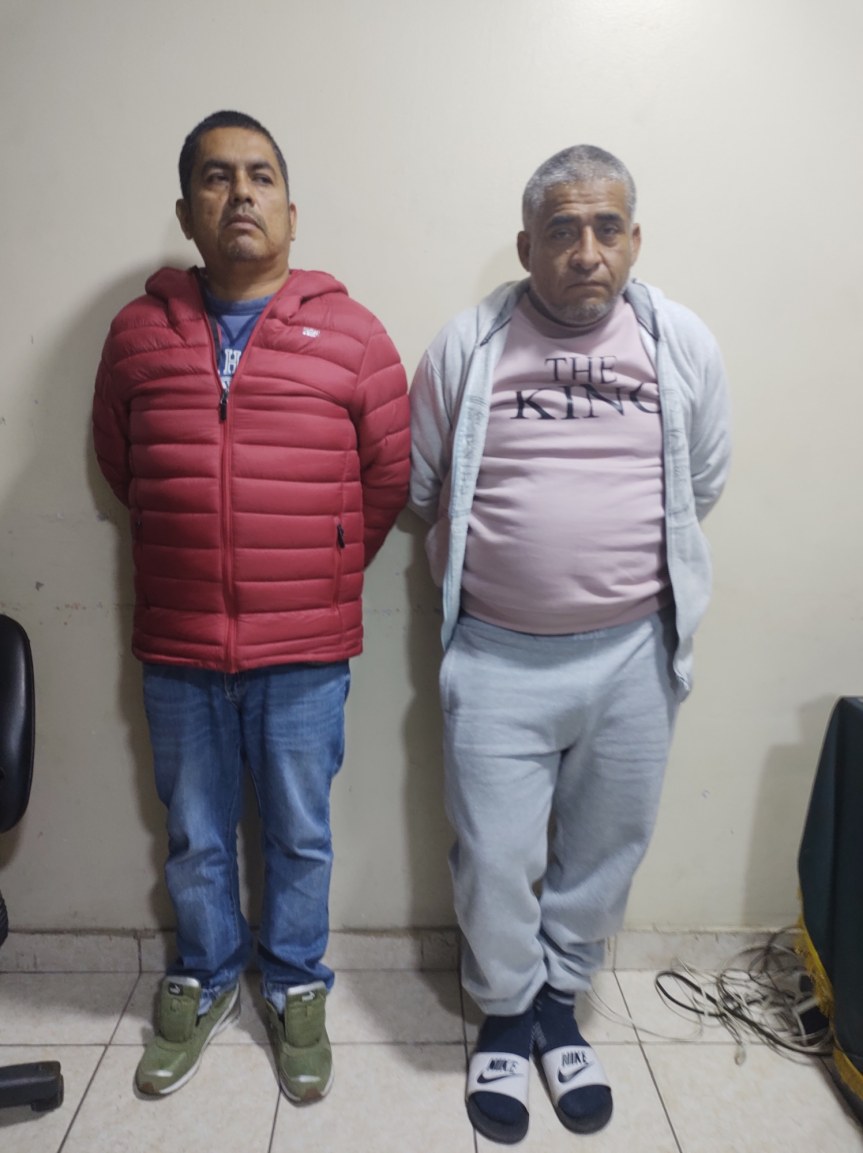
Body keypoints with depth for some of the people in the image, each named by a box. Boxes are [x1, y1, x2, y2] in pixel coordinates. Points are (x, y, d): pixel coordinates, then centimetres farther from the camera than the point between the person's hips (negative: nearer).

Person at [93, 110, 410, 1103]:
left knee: (299, 837, 15)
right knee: (195, 837, 19)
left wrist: (321, 573, 8)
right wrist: (203, 551, 12)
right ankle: (206, 982, 45)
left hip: (306, 651, -1)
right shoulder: (137, 332, 4)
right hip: (177, 649, 2)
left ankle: (295, 988, 40)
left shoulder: (349, 332, -2)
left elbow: (389, 476, 3)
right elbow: (117, 463, 15)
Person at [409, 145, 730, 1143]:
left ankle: (560, 1001, 42)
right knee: (495, 859, 7)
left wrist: (623, 565, 10)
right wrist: (498, 568, 5)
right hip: (496, 657, -1)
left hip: (633, 654, 2)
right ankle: (507, 1015, 36)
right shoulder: (466, 347, -2)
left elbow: (703, 488, 11)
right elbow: (420, 490, 6)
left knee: (603, 853, 16)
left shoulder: (683, 344, 2)